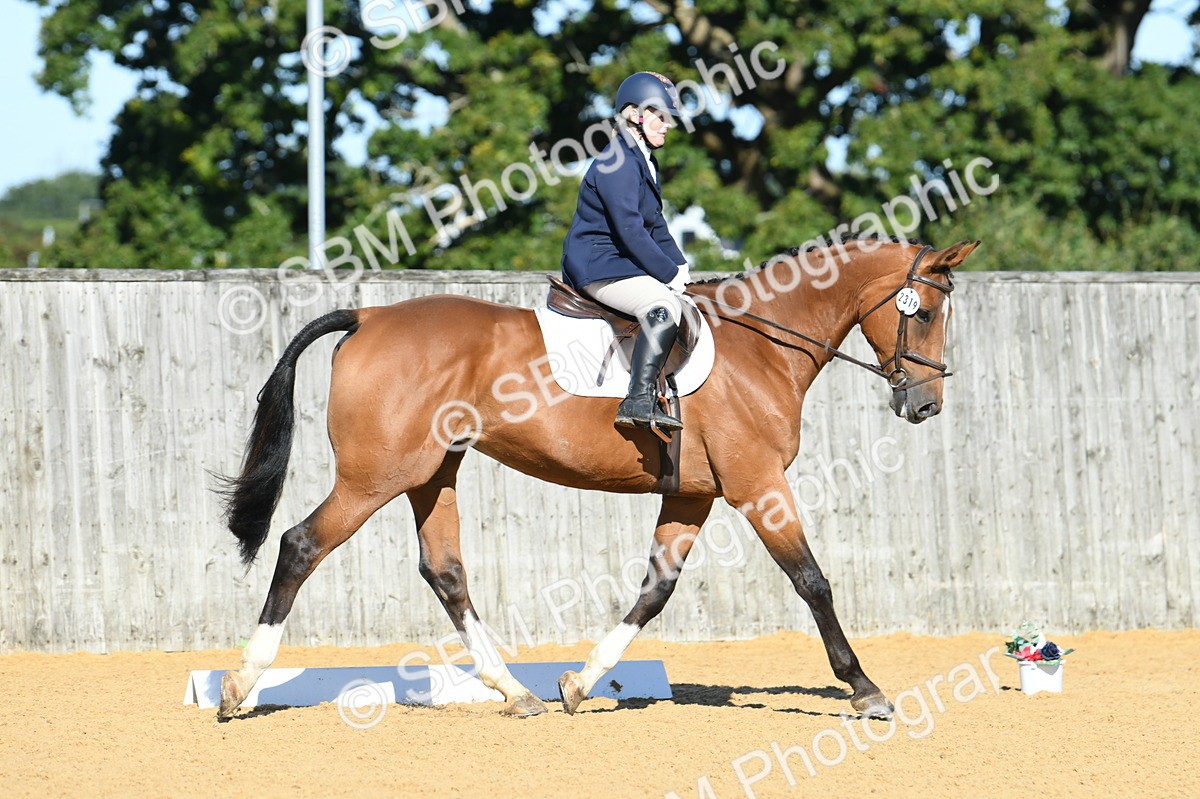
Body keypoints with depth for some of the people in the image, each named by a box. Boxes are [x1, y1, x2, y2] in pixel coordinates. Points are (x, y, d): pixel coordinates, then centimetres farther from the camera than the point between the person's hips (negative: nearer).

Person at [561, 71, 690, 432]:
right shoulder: (617, 163, -16)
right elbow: (629, 229, -21)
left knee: (680, 303, 16)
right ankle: (639, 400, -35)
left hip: (620, 263, 11)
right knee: (663, 306, -29)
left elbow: (655, 224, 21)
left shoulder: (644, 160, 17)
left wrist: (679, 264, 6)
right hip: (599, 266, -11)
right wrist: (669, 273, -17)